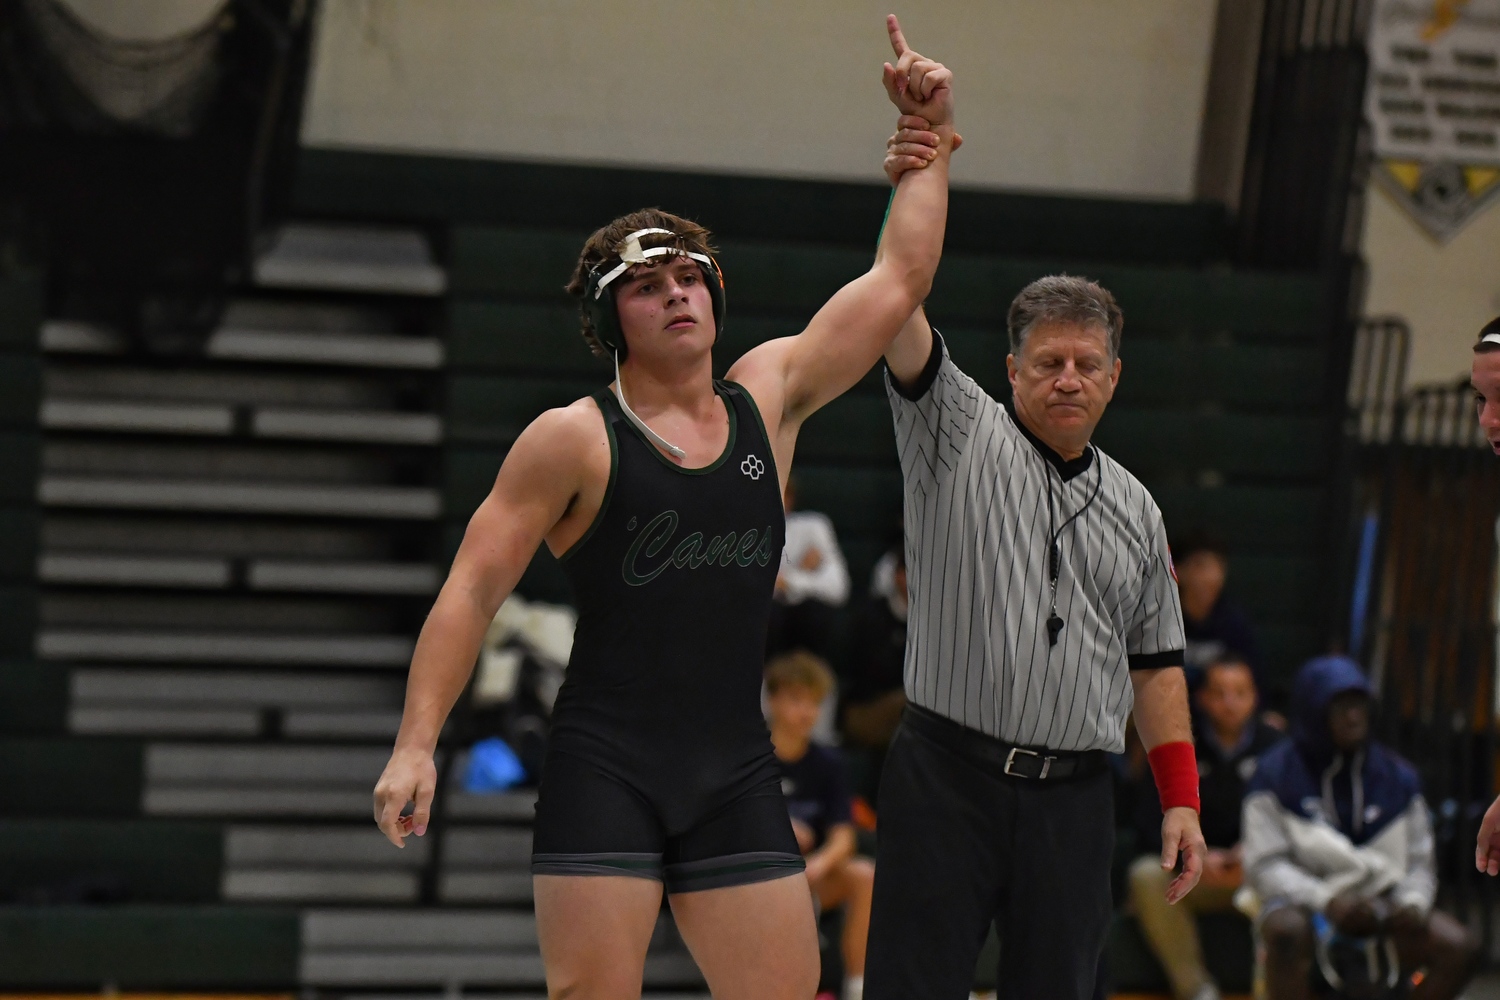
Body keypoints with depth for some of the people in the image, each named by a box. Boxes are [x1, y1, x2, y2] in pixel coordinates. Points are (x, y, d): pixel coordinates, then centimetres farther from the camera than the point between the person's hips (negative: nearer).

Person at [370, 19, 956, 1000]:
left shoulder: (770, 396, 10)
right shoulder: (574, 439, -2)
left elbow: (899, 277, 14)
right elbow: (473, 589, -3)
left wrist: (929, 138, 13)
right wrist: (415, 744, -11)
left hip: (738, 773, 5)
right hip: (605, 769, -4)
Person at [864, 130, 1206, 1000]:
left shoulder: (1134, 508, 17)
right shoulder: (961, 437, 4)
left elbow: (1156, 665, 18)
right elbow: (903, 323, -12)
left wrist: (1182, 798, 10)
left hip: (1074, 799, 4)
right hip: (948, 775, -4)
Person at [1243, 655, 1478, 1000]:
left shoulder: (1397, 777, 9)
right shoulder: (1278, 774, -2)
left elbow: (1419, 863, 11)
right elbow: (1263, 866, -8)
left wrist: (1413, 902, -13)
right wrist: (1327, 900, -23)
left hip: (1379, 911, 4)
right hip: (1302, 904, -4)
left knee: (1459, 948, -19)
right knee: (1286, 930, -39)